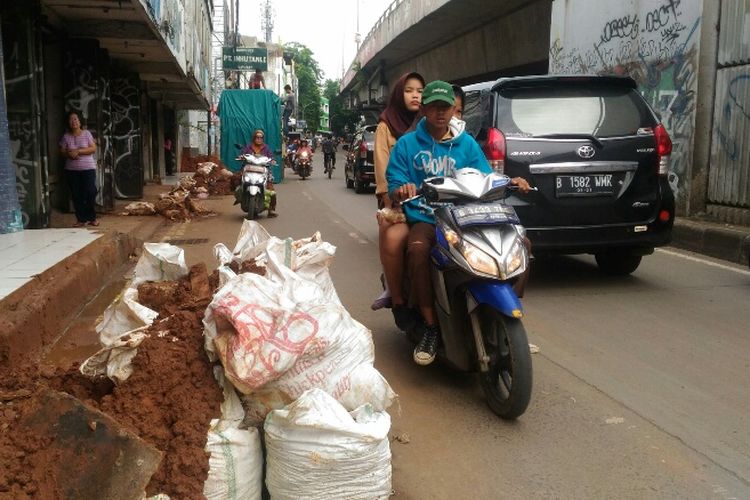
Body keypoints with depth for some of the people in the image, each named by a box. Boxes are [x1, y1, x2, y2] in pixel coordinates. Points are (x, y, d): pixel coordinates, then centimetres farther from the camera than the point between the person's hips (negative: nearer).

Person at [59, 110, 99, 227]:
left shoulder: (86, 133, 0)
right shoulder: (66, 136, 5)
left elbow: (93, 148, -8)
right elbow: (62, 151, 7)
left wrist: (78, 151, -17)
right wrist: (69, 154, -15)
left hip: (88, 168, -2)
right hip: (71, 170, 3)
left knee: (90, 193, -7)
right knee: (76, 195, 3)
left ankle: (92, 218, 8)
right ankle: (81, 219, 12)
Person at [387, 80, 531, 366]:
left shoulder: (467, 144, 15)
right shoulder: (407, 144, 10)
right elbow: (393, 188, 2)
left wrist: (510, 182, -15)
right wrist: (401, 190, -23)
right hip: (424, 219, -2)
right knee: (417, 248, -38)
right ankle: (430, 326, -25)